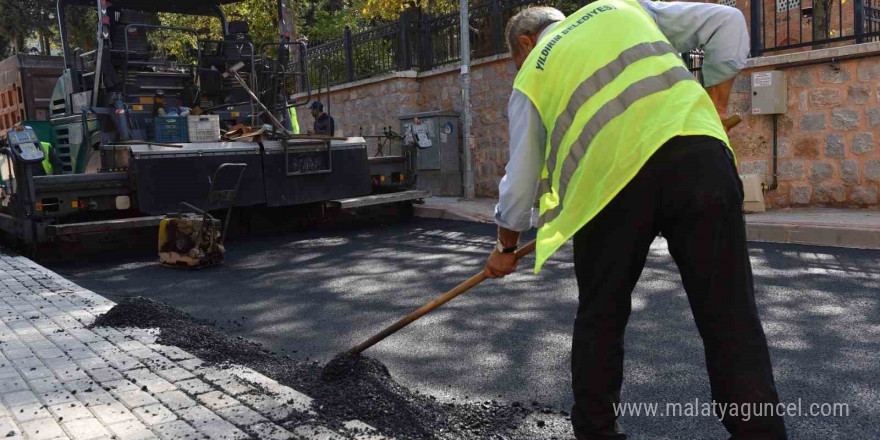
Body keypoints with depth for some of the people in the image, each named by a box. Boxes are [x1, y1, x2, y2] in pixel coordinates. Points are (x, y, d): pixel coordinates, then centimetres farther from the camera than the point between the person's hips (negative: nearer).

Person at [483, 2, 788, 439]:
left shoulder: (530, 78, 22)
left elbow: (520, 181, 23)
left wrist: (506, 247, 37)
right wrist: (714, 105, 22)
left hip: (610, 177, -1)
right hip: (698, 151, 2)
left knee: (600, 318, 17)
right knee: (730, 318, 5)